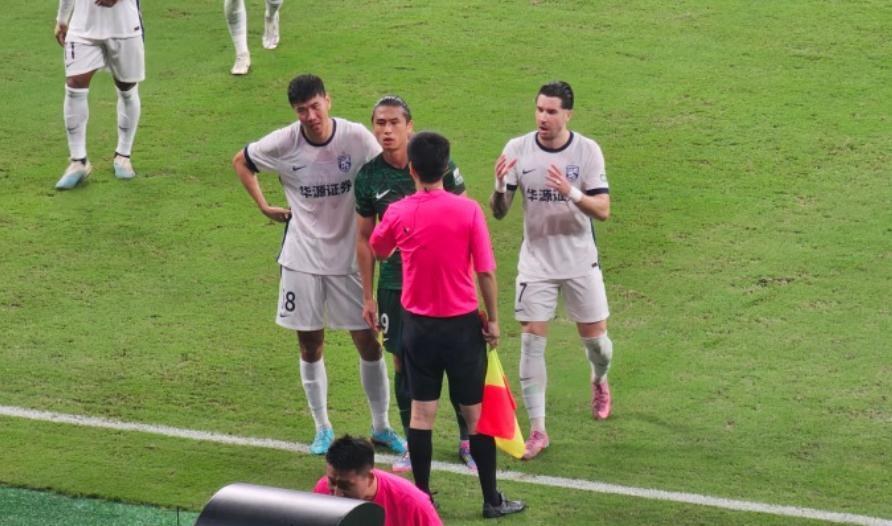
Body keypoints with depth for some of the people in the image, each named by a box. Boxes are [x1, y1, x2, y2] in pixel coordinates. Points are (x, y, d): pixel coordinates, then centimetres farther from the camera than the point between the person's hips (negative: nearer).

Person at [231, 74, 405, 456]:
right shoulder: (284, 144, -10)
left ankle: (381, 426, 16)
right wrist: (264, 207, 3)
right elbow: (241, 162, 10)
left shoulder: (356, 138, -13)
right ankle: (323, 429, 21)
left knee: (367, 342, 1)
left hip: (349, 256, -1)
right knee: (310, 344, 7)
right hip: (302, 257, 1)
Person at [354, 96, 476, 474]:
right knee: (403, 362, 5)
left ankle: (468, 440, 15)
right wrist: (367, 297, 7)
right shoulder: (368, 177, -1)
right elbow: (364, 237, 8)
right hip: (395, 282, 2)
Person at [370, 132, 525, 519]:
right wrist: (492, 319, 1)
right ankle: (492, 500, 14)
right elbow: (486, 272, -10)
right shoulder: (468, 210, -12)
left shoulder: (397, 213, -7)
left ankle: (422, 497, 13)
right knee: (476, 412, 8)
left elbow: (378, 252, 14)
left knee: (421, 412, 10)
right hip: (462, 325, -2)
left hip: (419, 326, 2)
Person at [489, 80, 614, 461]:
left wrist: (570, 192, -31)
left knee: (595, 337, 8)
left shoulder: (587, 151, -10)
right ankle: (537, 430, -1)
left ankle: (599, 381, 44)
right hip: (535, 262, 0)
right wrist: (500, 187, -28)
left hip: (580, 262, 0)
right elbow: (499, 213, -6)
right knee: (531, 343, -6)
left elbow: (603, 210, -14)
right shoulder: (518, 150, -7)